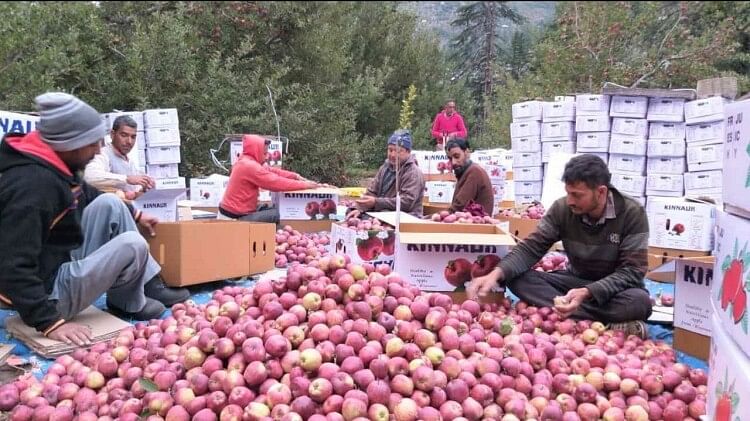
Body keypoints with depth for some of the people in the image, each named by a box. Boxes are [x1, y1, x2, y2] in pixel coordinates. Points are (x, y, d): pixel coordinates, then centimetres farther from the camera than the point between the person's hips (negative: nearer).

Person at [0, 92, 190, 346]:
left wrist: (134, 214, 29)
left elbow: (86, 196, 25)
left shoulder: (55, 165, 2)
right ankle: (127, 303, 13)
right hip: (49, 291, -10)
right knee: (133, 246, -19)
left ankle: (151, 286, 9)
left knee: (109, 205, 3)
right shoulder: (32, 184, -30)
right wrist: (50, 322, -36)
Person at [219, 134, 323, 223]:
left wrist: (296, 176, -2)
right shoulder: (250, 166, -22)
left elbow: (272, 171, 9)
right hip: (236, 218, -10)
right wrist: (305, 185, -16)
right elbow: (276, 182, -23)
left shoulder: (247, 162, 10)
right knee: (279, 214, -13)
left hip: (236, 211, 10)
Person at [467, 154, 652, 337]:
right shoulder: (562, 208, -12)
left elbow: (632, 271, -22)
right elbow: (531, 247, -12)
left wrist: (587, 293, -37)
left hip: (617, 287, -4)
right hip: (577, 281, 4)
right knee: (518, 279, -22)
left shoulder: (632, 213, -20)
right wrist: (497, 273, -31)